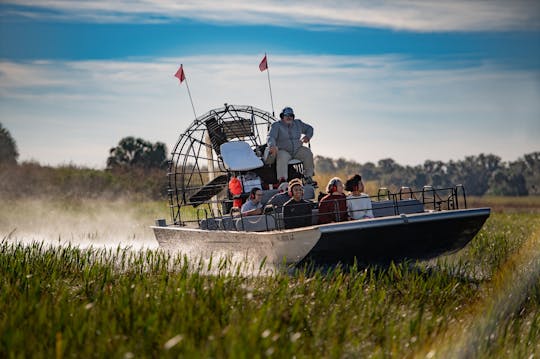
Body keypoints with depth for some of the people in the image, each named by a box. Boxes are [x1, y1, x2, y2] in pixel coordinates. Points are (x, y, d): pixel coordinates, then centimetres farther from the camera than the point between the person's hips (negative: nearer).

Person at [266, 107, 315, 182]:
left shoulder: (298, 123, 12)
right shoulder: (276, 125, -3)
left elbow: (309, 128, 25)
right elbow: (271, 137, -17)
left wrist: (307, 136, 1)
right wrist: (272, 146, -40)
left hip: (297, 150, 4)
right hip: (283, 150, -4)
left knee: (308, 153, -22)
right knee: (282, 157, -37)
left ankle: (308, 177, -14)